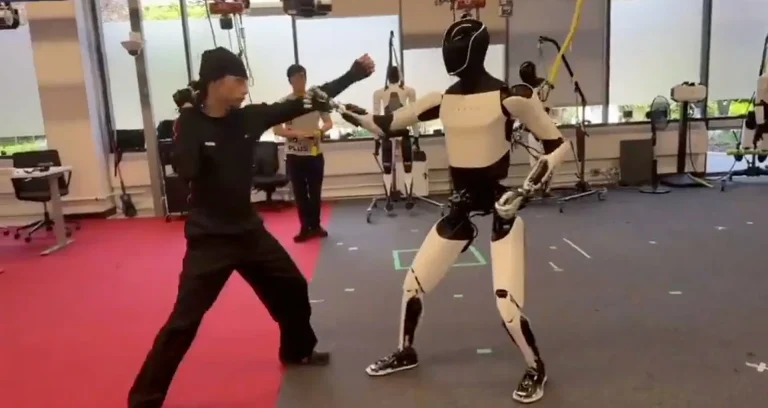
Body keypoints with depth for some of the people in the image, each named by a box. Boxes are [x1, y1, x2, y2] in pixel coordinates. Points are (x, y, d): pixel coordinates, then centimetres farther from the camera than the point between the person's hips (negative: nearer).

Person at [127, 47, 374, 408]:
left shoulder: (249, 117, -1)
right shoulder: (192, 124, -12)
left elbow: (305, 103, -1)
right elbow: (186, 170, -29)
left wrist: (355, 74, -2)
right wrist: (189, 117, -24)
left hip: (248, 229, 6)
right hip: (209, 238, -6)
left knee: (293, 287, 18)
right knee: (184, 321, -7)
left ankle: (297, 351, 43)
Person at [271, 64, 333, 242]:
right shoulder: (283, 102, -4)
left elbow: (328, 122, 5)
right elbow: (276, 129, -5)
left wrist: (320, 131, -16)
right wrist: (296, 133, -20)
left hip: (315, 153, 1)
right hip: (293, 155, -1)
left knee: (315, 192, 9)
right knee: (300, 193, 7)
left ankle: (315, 225, 23)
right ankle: (305, 227, 16)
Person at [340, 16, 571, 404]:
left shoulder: (513, 96, -13)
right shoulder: (442, 99, 2)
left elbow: (558, 146, -7)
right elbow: (385, 124, 6)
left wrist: (527, 189, -18)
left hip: (501, 210, -6)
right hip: (460, 209, 6)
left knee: (507, 306, -11)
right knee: (413, 284, 12)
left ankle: (536, 369, 21)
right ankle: (405, 352, 38)